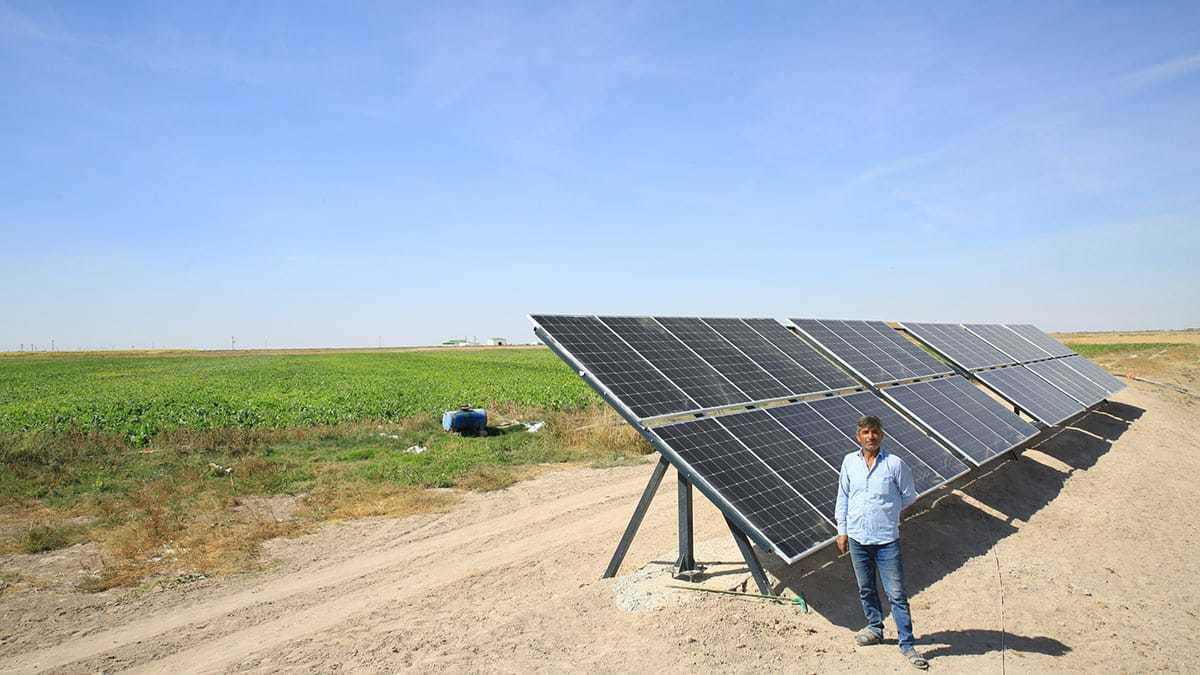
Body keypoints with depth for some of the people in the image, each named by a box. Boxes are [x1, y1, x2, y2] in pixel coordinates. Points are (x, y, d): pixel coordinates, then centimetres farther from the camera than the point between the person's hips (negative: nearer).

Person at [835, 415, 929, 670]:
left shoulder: (895, 464, -9)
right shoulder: (849, 462, 0)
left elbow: (909, 498, 4)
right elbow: (843, 498, 8)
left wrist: (885, 512, 9)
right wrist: (842, 530, 8)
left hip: (887, 540, -3)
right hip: (857, 538, 3)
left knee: (897, 594, 1)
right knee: (865, 589, 18)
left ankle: (907, 644, 11)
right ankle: (875, 628, 37)